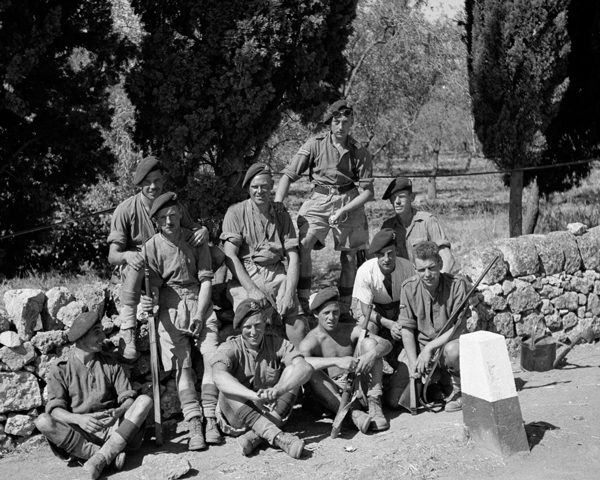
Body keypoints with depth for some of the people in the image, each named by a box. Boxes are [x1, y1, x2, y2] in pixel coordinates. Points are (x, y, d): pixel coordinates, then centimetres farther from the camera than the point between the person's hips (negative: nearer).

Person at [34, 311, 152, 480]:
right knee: (42, 422, -29)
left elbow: (128, 397, 2)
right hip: (78, 433, -2)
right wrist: (79, 419, -31)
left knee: (145, 400, -20)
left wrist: (118, 411, -23)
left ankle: (100, 457, -34)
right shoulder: (60, 371, 2)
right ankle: (111, 455, -32)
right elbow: (55, 409, -10)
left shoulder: (111, 365, 12)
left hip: (112, 428, 2)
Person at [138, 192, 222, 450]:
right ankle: (194, 424, -16)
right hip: (171, 307, -1)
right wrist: (150, 301, -28)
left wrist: (199, 316, -9)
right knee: (182, 363, -13)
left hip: (200, 302, 1)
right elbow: (154, 286, -3)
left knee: (213, 356, -16)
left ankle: (211, 418, -12)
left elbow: (205, 279, 2)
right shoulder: (151, 247, 0)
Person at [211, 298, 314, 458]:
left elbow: (306, 368, -20)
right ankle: (278, 436, -42)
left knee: (292, 370, -16)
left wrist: (279, 389, -40)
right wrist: (254, 396, -48)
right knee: (226, 390, -29)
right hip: (238, 418, -2)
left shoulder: (276, 344, -2)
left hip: (273, 414, 2)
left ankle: (255, 436, -32)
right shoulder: (230, 348, -8)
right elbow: (218, 375, -32)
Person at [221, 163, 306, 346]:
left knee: (298, 325, -19)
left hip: (277, 274, 3)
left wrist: (289, 293, -9)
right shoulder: (236, 213, 4)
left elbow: (292, 257, 8)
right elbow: (230, 256, -3)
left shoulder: (282, 216, 14)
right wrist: (252, 289, -16)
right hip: (245, 276, -2)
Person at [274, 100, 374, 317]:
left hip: (349, 201, 1)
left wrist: (344, 210, -18)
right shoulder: (315, 145, -7)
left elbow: (367, 191, -5)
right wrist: (278, 201, -20)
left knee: (349, 256, 5)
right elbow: (289, 174, -6)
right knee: (303, 245, -20)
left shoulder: (360, 152, -5)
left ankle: (345, 309, 18)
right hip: (319, 200, -1)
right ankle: (302, 303, -17)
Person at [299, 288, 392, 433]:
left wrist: (372, 354, -31)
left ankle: (375, 405, -24)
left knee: (368, 342, -13)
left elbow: (387, 344, -6)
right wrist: (337, 361, -45)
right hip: (333, 394, -3)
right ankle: (353, 412, -44)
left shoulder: (351, 331, 1)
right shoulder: (310, 341, -10)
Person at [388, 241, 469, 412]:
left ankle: (459, 388, -7)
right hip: (418, 347, 3)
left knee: (453, 350, -41)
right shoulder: (409, 288, -5)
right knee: (396, 399, -11)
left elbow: (458, 327, -16)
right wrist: (414, 364, -15)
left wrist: (430, 347, -25)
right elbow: (407, 328, -3)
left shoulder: (456, 284, -14)